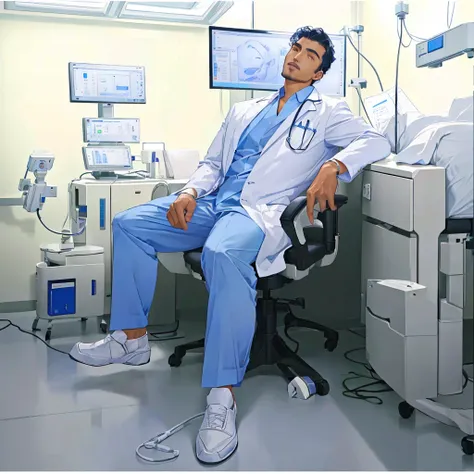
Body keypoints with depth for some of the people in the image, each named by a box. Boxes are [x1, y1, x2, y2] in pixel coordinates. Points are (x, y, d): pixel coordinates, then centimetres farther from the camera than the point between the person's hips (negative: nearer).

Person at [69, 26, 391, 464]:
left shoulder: (326, 112, 11)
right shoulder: (244, 111, 26)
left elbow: (375, 141, -3)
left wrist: (333, 165, -24)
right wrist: (191, 192, 1)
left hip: (262, 211, -7)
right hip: (213, 203, 7)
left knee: (222, 254, -40)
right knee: (129, 224, -4)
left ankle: (223, 395, -34)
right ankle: (131, 337, 5)